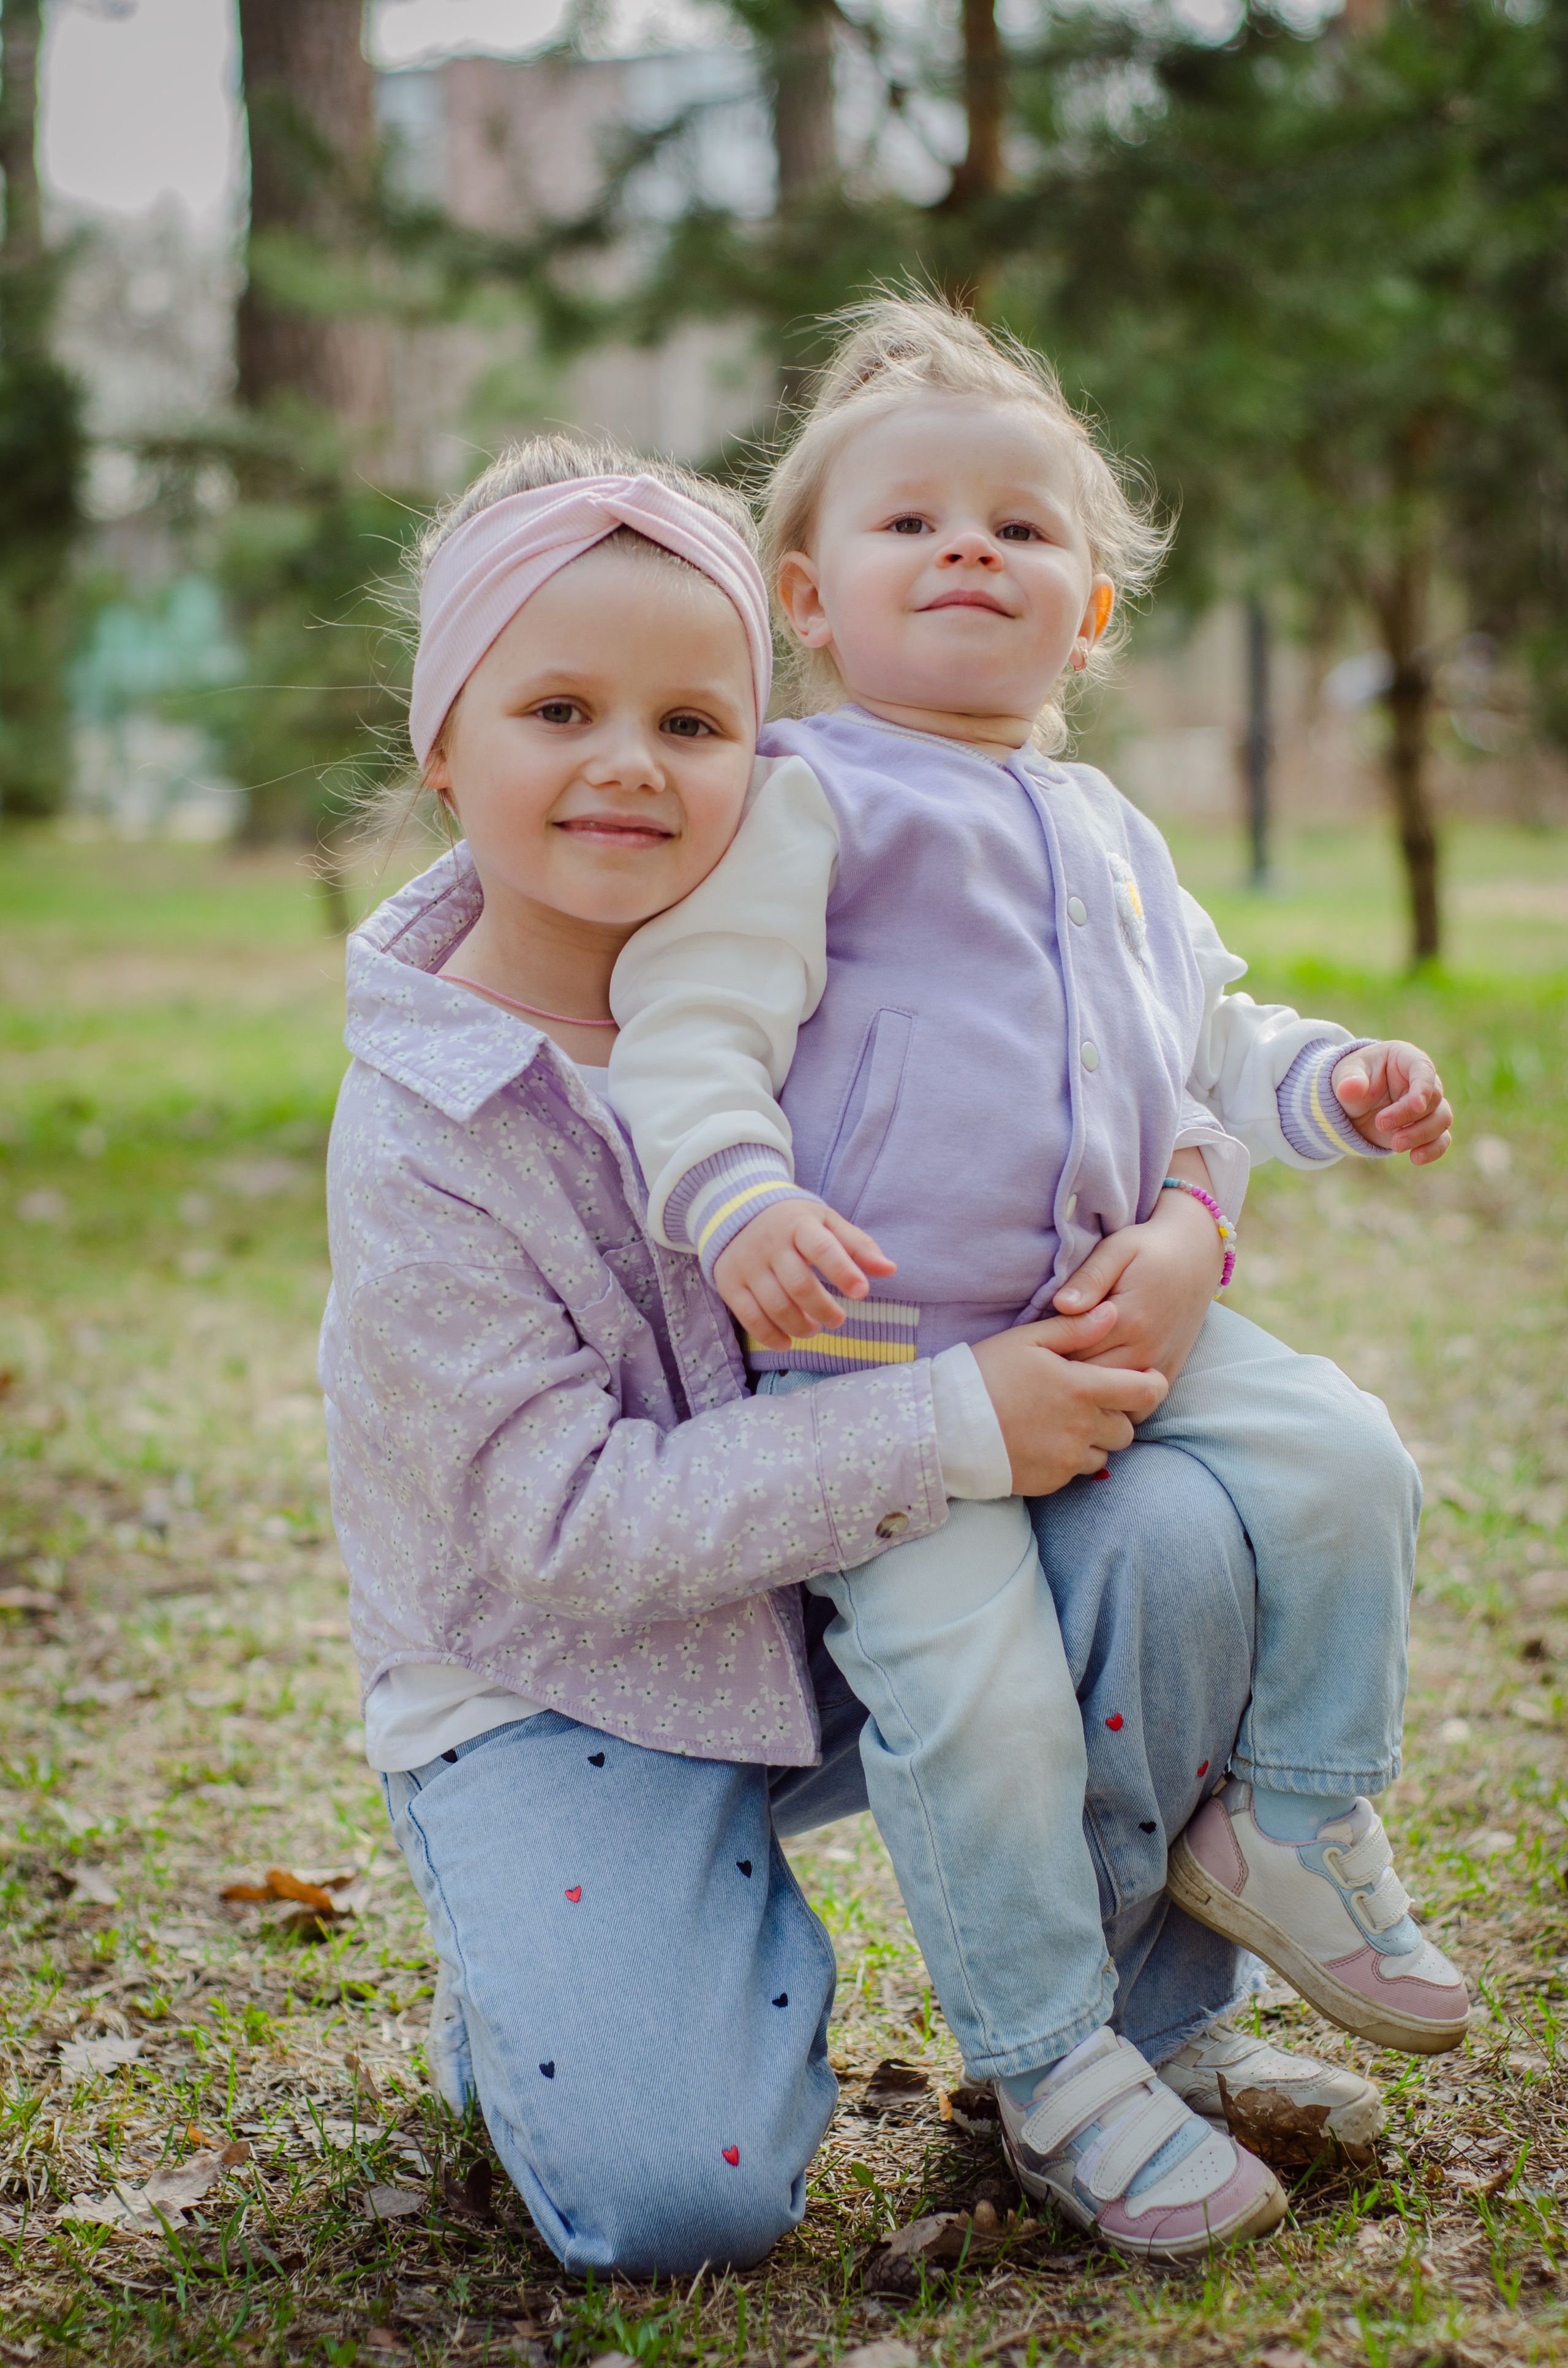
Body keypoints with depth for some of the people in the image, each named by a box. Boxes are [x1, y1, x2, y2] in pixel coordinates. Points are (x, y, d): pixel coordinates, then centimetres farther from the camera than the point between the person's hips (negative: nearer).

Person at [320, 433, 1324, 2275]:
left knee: (1169, 1531, -22)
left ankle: (1109, 2025, 1)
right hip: (561, 1699, -5)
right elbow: (568, 1522, -24)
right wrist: (953, 1429, -29)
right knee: (681, 2194, -24)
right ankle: (532, 1990, 12)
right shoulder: (418, 1147, -21)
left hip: (850, 1610, 5)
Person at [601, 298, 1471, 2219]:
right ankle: (1049, 2067, 2)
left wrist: (1330, 1082, 12)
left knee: (1341, 1462, -7)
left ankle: (1294, 1829, 14)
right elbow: (687, 1029, -12)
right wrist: (741, 1203, -29)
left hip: (1120, 1317, 7)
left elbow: (1205, 1038, 30)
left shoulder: (1107, 834, 21)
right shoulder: (803, 799, -2)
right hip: (873, 1342, -7)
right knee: (972, 1687, -18)